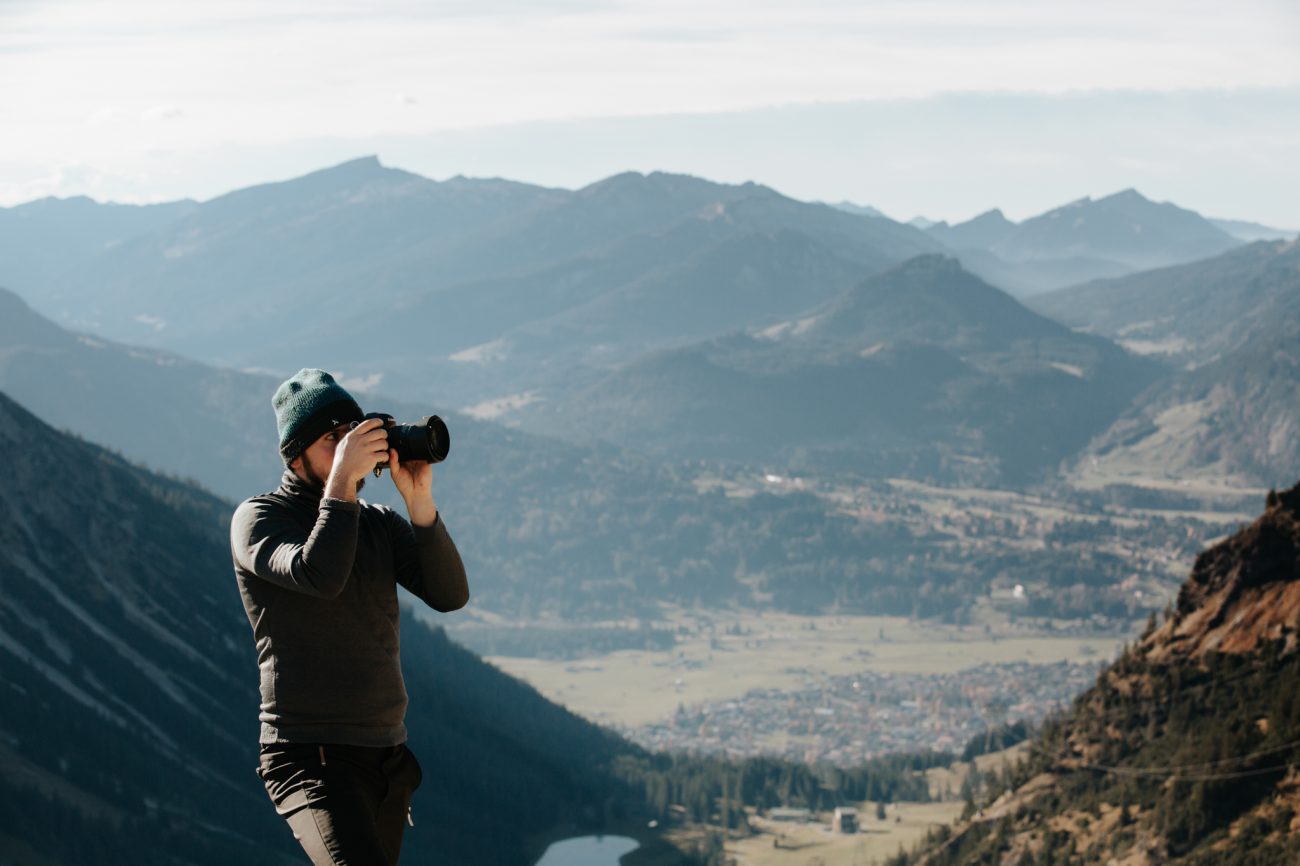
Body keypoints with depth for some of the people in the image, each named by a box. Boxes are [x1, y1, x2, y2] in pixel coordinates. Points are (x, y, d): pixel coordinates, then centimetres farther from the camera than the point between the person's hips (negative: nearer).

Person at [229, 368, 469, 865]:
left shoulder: (380, 524, 13)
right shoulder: (258, 519, -3)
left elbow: (450, 595, -2)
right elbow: (320, 577, -24)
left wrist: (419, 502, -12)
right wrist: (342, 480, -22)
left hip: (387, 760, 7)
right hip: (311, 761, -7)